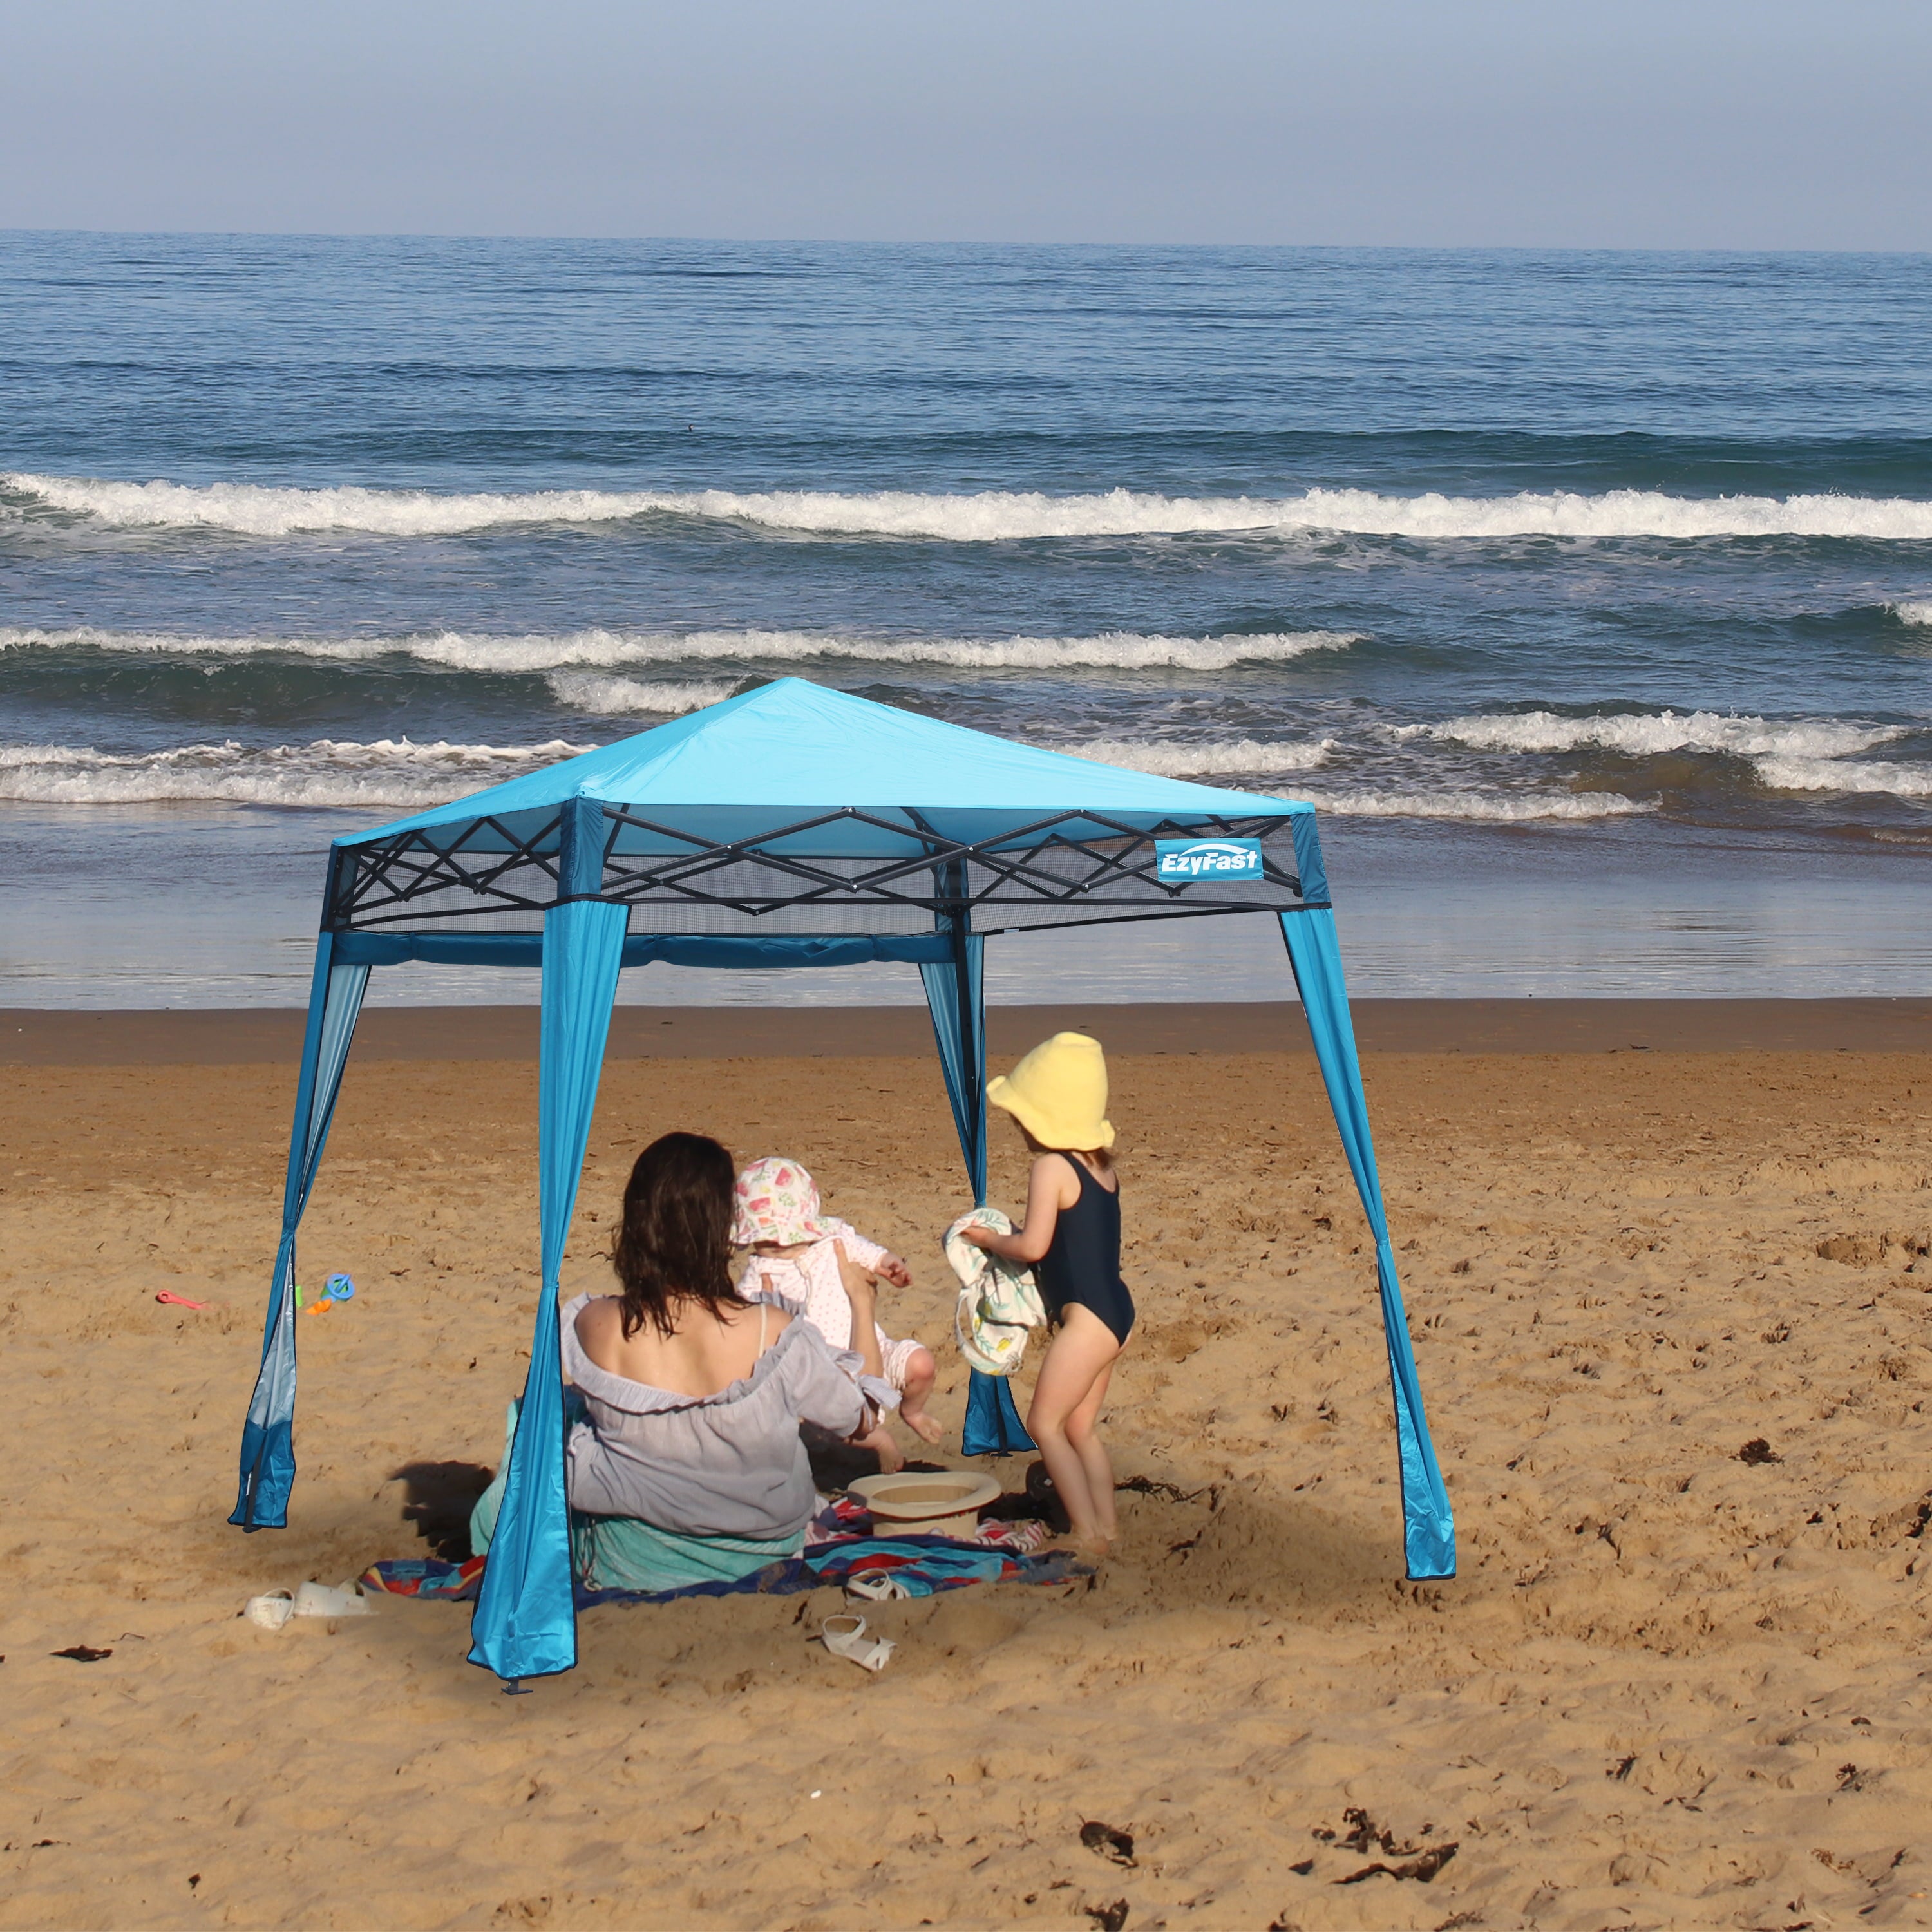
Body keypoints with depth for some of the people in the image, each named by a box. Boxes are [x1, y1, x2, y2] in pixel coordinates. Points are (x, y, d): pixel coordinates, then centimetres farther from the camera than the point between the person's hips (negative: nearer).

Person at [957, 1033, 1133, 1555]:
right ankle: (1107, 1527, 15)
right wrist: (1011, 1236, 17)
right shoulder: (1103, 1165, 11)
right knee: (1081, 1428, 16)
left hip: (1085, 1315, -9)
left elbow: (1033, 1247, -19)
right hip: (1116, 1311, 9)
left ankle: (1087, 1533, -6)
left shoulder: (1051, 1167, -15)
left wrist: (989, 1239, 0)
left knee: (1045, 1423, -2)